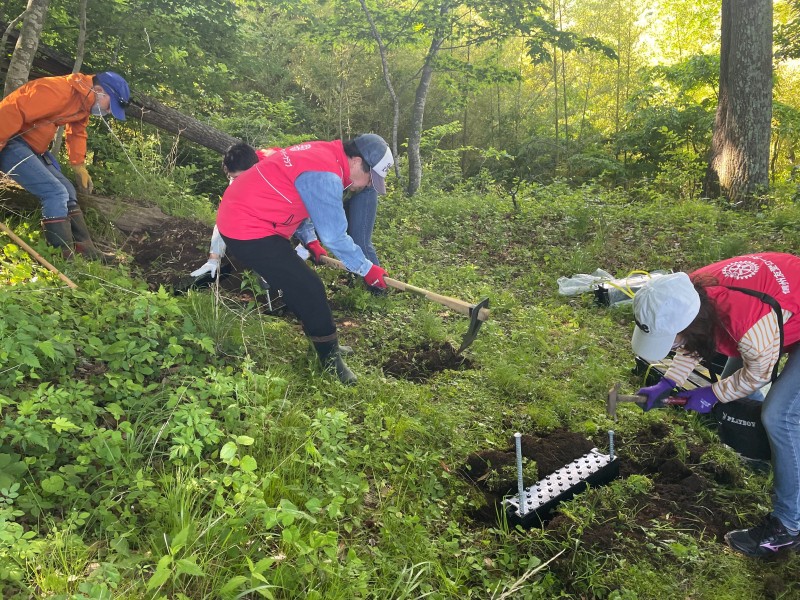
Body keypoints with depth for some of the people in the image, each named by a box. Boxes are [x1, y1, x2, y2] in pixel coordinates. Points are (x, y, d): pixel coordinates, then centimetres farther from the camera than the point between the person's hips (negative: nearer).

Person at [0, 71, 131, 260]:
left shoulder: (85, 102, 5)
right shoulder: (58, 90, -25)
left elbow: (77, 133, 16)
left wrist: (79, 166, 7)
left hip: (32, 148, 10)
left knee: (67, 192, 10)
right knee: (56, 193, -18)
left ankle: (86, 250, 14)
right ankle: (65, 258, -16)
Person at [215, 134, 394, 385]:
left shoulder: (322, 154, 7)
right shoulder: (325, 176, -24)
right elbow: (335, 236, -19)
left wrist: (309, 241, 17)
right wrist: (367, 269, -7)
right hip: (250, 232, -10)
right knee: (309, 290, -6)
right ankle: (331, 363, 6)